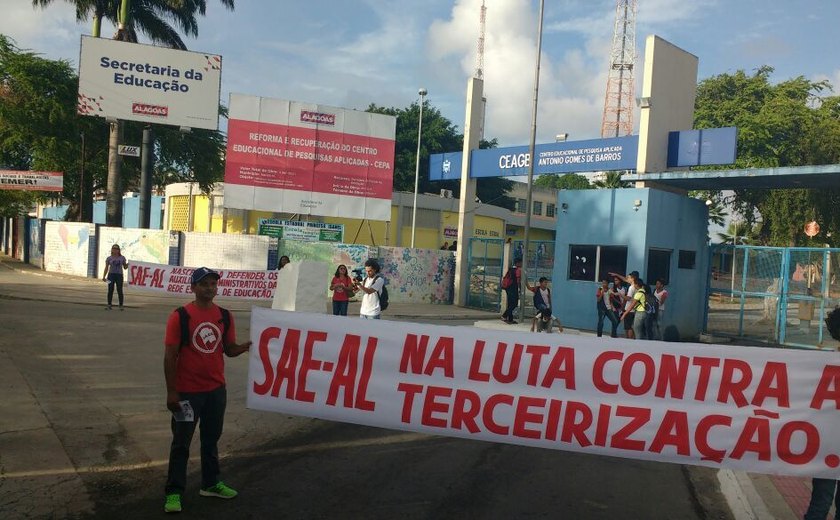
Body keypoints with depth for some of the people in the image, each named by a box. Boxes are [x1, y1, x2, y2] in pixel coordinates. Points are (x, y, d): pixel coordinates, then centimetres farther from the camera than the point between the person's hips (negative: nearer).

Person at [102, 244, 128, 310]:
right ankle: (109, 305, 6)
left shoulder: (122, 258, 6)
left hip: (119, 275, 0)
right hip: (111, 275, 0)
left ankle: (121, 306, 1)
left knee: (120, 291, -4)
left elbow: (125, 267, 11)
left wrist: (127, 265, -11)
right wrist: (104, 277, -3)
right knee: (110, 290, 0)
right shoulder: (109, 258, 5)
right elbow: (106, 268, 6)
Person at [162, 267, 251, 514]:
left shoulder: (225, 316, 2)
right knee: (181, 443, 7)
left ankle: (211, 484, 33)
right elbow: (170, 356, -11)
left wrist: (245, 346, -14)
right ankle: (174, 492, 18)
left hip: (216, 389, 5)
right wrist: (171, 391, -13)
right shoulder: (180, 316, -12)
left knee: (211, 439, 18)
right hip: (187, 391, -5)